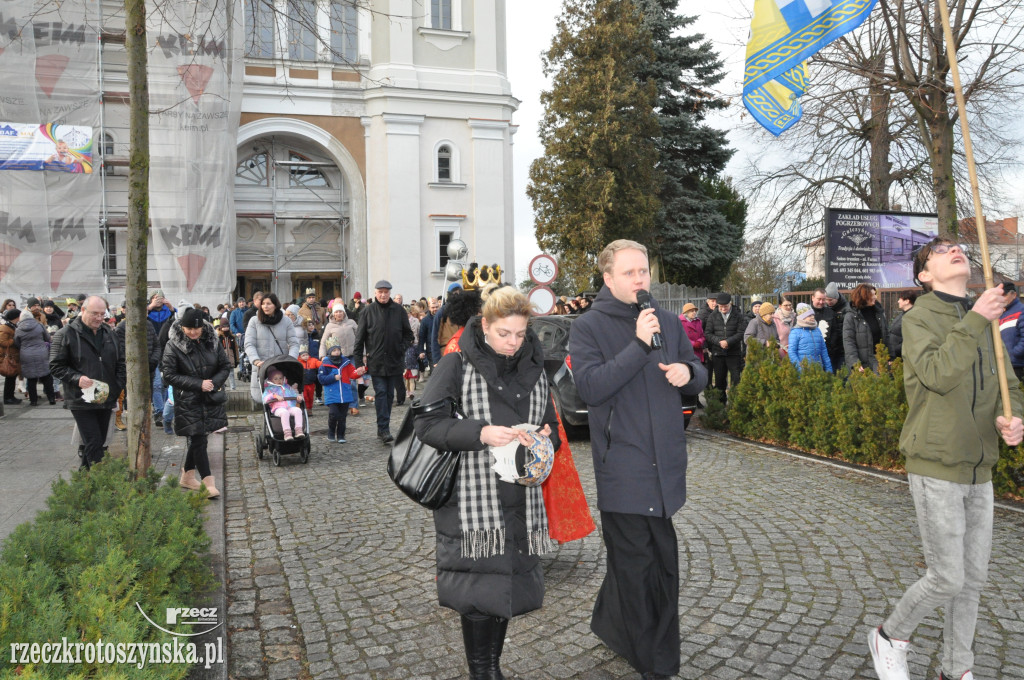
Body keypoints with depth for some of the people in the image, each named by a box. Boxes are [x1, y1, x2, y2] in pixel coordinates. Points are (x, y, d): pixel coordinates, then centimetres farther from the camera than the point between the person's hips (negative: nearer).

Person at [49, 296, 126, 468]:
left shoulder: (110, 334, 10)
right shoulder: (66, 334, -6)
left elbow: (120, 362, 17)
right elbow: (56, 366, -5)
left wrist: (119, 385, 3)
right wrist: (77, 379, -20)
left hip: (106, 400, 6)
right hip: (82, 401, -5)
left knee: (97, 443, 13)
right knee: (94, 445, -8)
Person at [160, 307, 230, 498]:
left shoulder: (212, 341, 1)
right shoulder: (173, 346, -9)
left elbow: (226, 366, 7)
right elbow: (169, 375, -11)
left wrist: (215, 382, -13)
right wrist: (199, 384, -17)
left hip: (211, 399, 4)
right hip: (188, 401, -4)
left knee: (197, 439, 13)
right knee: (198, 440, -6)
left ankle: (187, 477, 30)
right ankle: (208, 483, -3)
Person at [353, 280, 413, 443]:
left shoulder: (399, 311, 4)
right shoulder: (368, 311, 0)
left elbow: (408, 334, 13)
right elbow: (359, 337, 1)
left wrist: (402, 348, -2)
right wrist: (359, 360, -3)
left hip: (394, 361, 3)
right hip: (376, 361, -2)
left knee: (389, 394, 8)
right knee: (380, 393, -9)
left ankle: (382, 429, 19)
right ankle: (384, 429, -9)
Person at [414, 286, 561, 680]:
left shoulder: (533, 368, 9)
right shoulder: (457, 365, -6)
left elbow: (550, 425, 16)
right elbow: (427, 425, -12)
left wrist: (544, 438, -8)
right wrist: (480, 433, -25)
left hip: (520, 497, 5)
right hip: (471, 500, -5)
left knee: (508, 586, 13)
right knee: (478, 592, 0)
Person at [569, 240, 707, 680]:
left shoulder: (668, 322, 9)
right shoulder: (589, 327, -6)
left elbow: (699, 378, 17)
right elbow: (590, 387, -19)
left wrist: (688, 372, -7)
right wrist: (640, 346, -23)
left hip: (665, 462, 5)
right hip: (622, 465, -5)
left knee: (662, 560, 15)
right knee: (636, 563, 7)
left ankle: (612, 625, 38)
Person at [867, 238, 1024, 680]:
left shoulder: (985, 320, 11)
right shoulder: (919, 319, -7)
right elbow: (937, 375, -24)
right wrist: (975, 322, -24)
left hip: (979, 470, 6)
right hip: (936, 468, -6)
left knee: (974, 579, 13)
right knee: (947, 579, -3)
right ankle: (889, 638, 22)